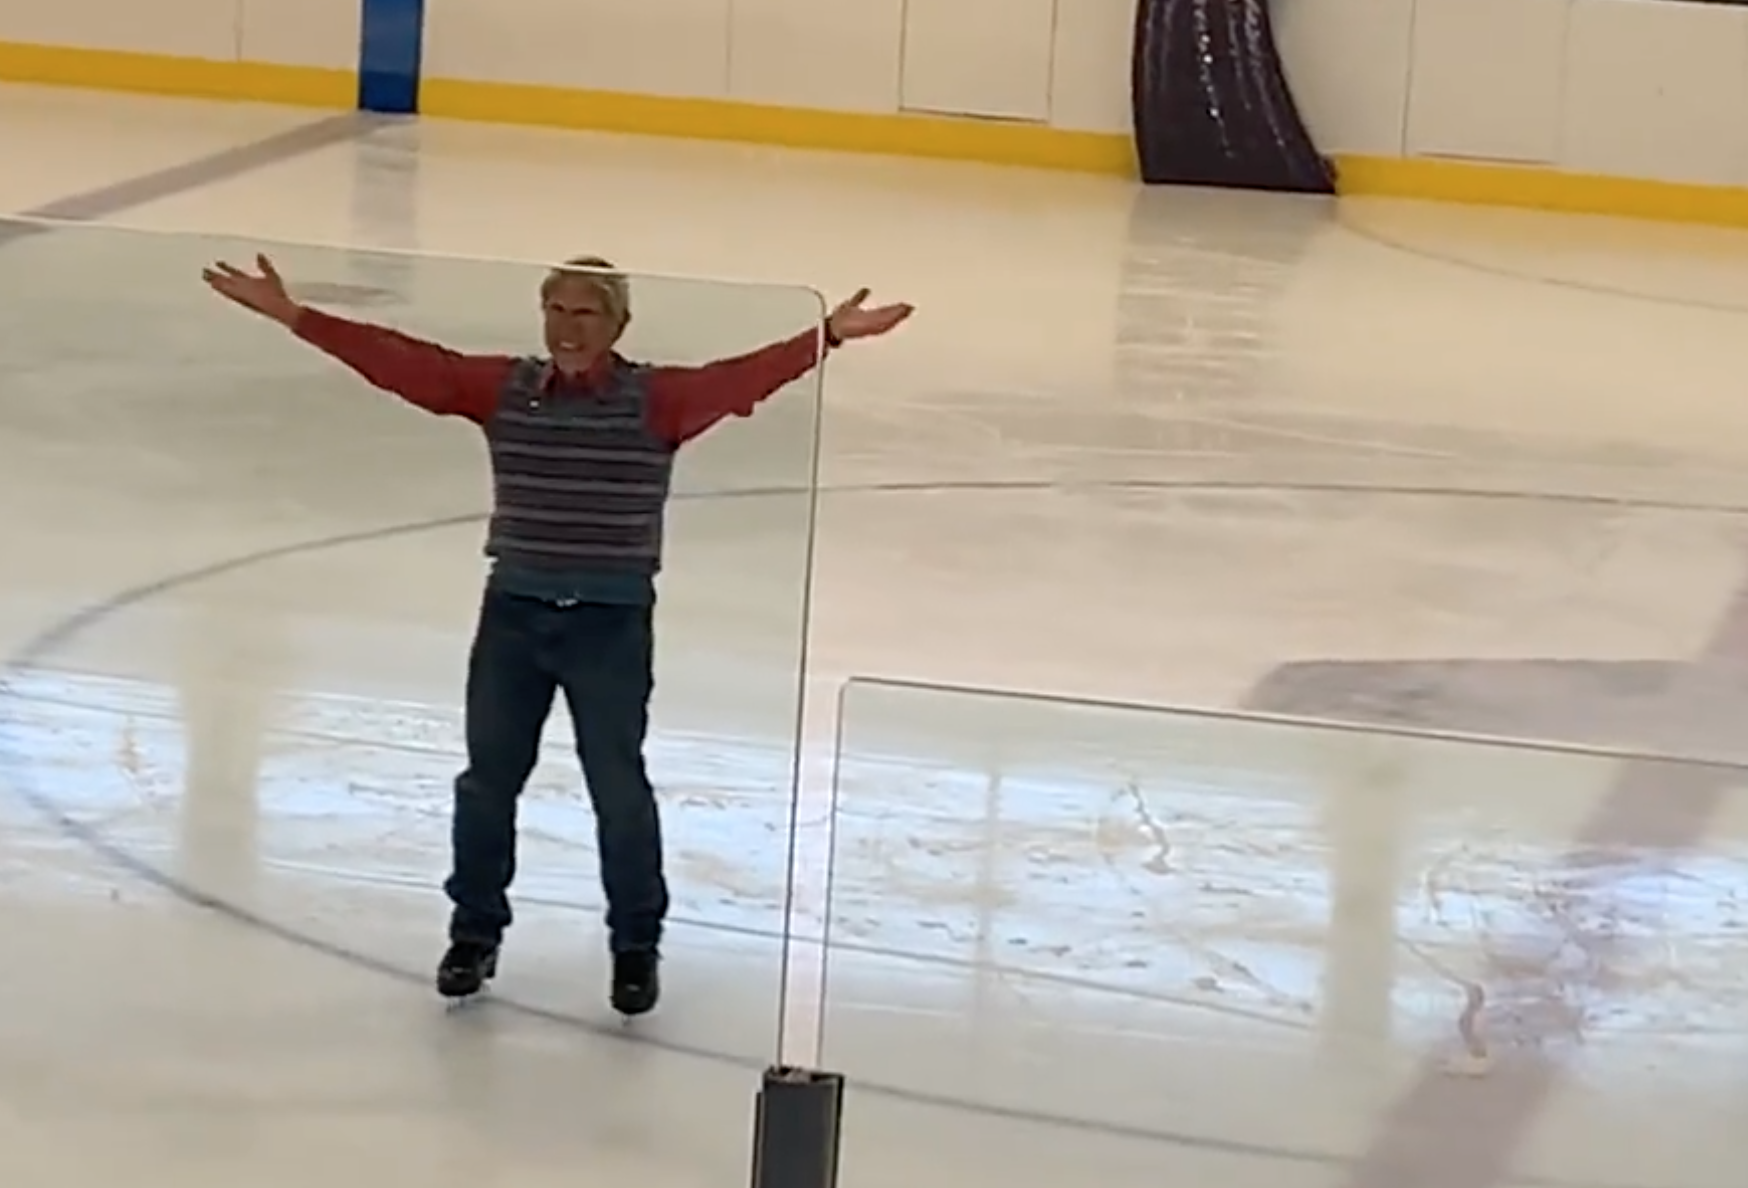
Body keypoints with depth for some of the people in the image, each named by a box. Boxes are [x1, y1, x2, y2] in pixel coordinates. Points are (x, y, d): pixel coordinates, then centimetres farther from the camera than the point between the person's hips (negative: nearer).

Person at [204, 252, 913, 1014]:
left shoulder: (656, 400, -9)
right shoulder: (501, 388, -2)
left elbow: (744, 377, -23)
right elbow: (401, 361, -6)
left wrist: (829, 336, -39)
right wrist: (292, 316, -13)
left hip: (612, 623, -3)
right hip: (513, 612, 3)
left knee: (619, 790, 5)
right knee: (487, 779, 12)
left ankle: (635, 946, 23)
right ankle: (476, 932, 30)